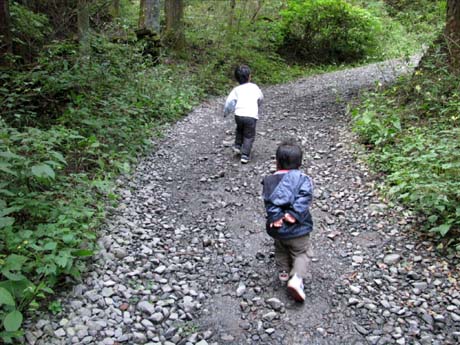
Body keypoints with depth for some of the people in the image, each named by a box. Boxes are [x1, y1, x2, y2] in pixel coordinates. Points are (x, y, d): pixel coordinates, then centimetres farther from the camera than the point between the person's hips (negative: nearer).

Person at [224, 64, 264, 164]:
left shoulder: (236, 89, 11)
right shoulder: (254, 87, 13)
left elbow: (229, 101, 4)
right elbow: (261, 98, 27)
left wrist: (226, 112, 21)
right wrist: (258, 106, 49)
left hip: (239, 114, 1)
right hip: (252, 115, -1)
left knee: (239, 130, 31)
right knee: (249, 136, 7)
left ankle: (237, 146, 29)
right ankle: (245, 155, 0)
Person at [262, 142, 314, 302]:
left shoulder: (269, 180, 2)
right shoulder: (304, 179, -3)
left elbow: (269, 202, -11)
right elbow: (303, 200, -19)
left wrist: (276, 217, -19)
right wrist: (294, 215, -23)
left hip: (278, 228, 2)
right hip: (298, 229, -2)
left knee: (281, 250, 29)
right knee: (300, 254, 12)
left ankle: (284, 271, 39)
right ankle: (297, 278, -8)